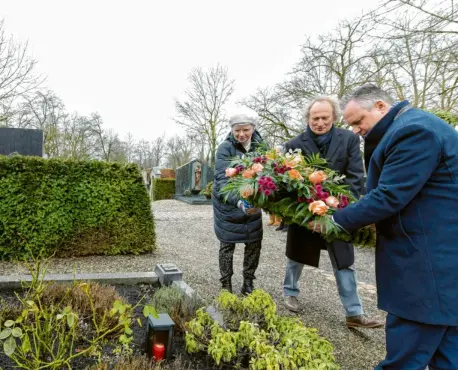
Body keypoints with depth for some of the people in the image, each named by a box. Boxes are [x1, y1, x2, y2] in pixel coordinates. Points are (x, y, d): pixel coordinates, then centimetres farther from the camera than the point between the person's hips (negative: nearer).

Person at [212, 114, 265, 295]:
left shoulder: (260, 145, -3)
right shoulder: (225, 148, -18)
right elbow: (222, 179, -29)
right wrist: (239, 202, -45)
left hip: (252, 201, 4)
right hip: (227, 202, -4)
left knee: (254, 242, 6)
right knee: (227, 244, 6)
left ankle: (248, 284, 24)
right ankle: (226, 285, 22)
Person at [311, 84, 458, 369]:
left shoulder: (414, 131, -19)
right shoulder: (413, 127, 16)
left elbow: (389, 197, -23)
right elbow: (390, 191, 19)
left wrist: (337, 220, -11)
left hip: (430, 263, -11)